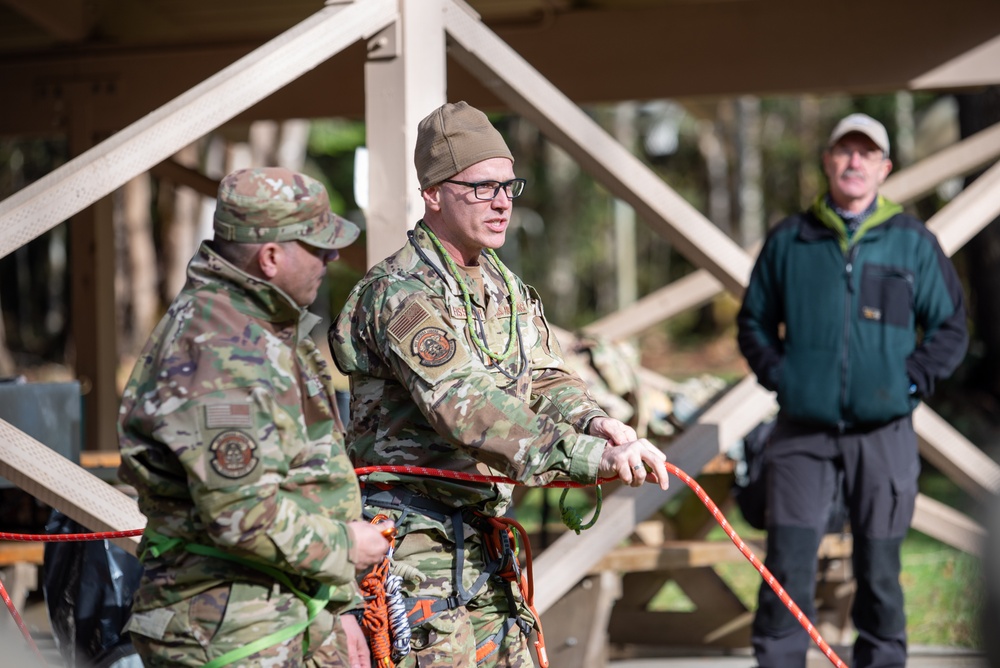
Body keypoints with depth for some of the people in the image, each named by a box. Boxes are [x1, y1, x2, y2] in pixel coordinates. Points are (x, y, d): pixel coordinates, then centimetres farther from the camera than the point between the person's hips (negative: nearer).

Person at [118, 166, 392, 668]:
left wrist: (337, 606, 20)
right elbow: (242, 511, -26)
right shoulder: (215, 350, -20)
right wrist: (342, 547, -12)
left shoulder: (268, 328, 14)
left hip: (296, 612, 10)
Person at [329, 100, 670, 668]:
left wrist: (591, 419, -18)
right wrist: (590, 456, -39)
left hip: (484, 549, 9)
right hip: (416, 545, -9)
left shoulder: (506, 288, 13)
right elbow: (468, 408, -30)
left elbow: (545, 379, 7)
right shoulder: (401, 293, -18)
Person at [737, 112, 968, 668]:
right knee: (787, 569, -4)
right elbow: (753, 322, 16)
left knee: (879, 571, 6)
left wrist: (911, 381, -4)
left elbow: (950, 329, 9)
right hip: (802, 433, 0)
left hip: (883, 434, 0)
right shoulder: (788, 240, 6)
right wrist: (777, 375, 1)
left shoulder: (914, 243, 4)